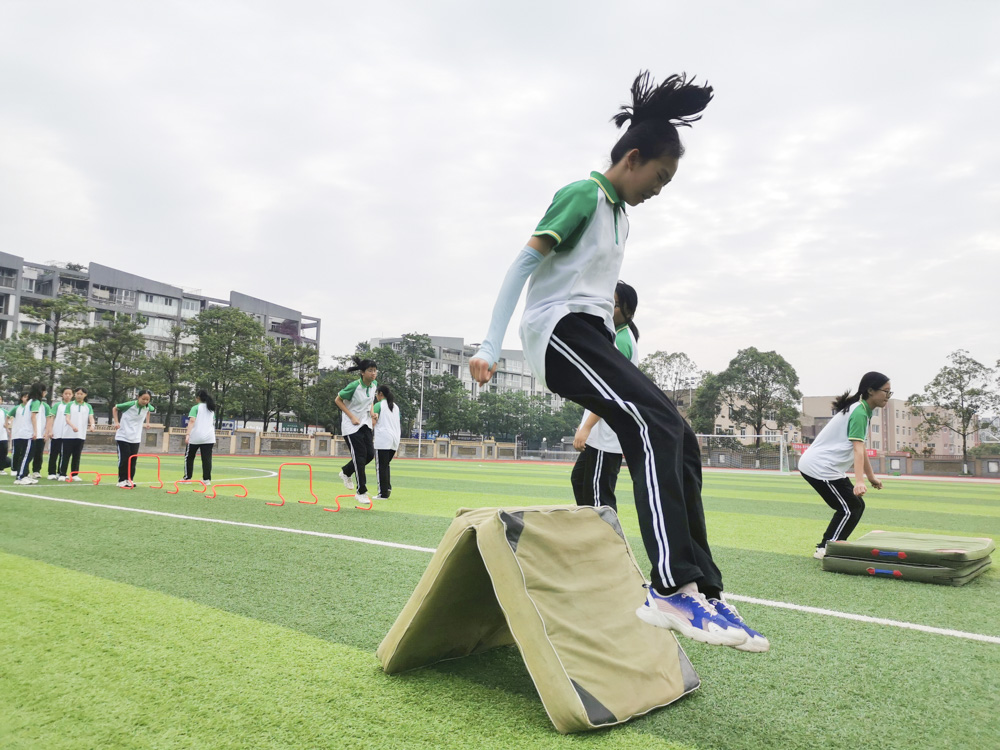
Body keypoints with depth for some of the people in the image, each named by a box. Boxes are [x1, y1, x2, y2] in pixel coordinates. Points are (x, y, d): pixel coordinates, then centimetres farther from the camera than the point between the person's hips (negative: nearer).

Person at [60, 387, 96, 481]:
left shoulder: (88, 406, 8)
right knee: (66, 455, 0)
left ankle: (74, 474, 12)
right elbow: (67, 418, -6)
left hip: (81, 435, 2)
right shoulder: (70, 405, 3)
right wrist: (73, 426, -26)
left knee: (77, 455, 6)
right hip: (68, 434, -2)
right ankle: (62, 474, 4)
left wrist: (92, 425, -24)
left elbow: (91, 418, -1)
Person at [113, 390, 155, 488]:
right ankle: (121, 480, 7)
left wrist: (147, 422, 14)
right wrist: (116, 422, -8)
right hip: (123, 437, -4)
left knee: (133, 460, 5)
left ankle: (129, 480, 17)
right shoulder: (130, 405, -18)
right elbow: (115, 408, -1)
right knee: (124, 459, -4)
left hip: (135, 438, 4)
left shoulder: (147, 407, -5)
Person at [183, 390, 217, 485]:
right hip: (209, 437, 4)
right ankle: (207, 479, -3)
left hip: (196, 437, -4)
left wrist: (188, 434, -21)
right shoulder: (211, 409, 17)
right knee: (207, 458, 1)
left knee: (189, 457, 11)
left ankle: (187, 478, 12)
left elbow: (192, 421, -14)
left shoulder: (195, 408, -1)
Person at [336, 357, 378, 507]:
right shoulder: (354, 386, -21)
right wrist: (352, 417, -15)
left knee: (370, 454, 1)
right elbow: (338, 400, -9)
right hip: (351, 425, -7)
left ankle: (346, 473, 29)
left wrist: (371, 409, 0)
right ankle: (361, 492, 2)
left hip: (365, 424, 7)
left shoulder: (374, 384, -2)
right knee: (360, 456, -9)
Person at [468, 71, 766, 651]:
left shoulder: (619, 214, 25)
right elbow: (524, 263, -11)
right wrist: (490, 347, -18)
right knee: (657, 428, -27)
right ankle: (673, 589, -30)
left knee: (679, 443, -2)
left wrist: (608, 381, 27)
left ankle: (703, 590, -1)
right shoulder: (584, 195, -4)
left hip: (592, 338, 9)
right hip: (560, 329, -9)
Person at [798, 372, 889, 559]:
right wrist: (859, 482, -37)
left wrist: (871, 477, 25)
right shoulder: (859, 413, -17)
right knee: (849, 509, -6)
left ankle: (828, 547, 17)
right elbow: (858, 449, -28)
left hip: (823, 466, 10)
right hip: (820, 467, -10)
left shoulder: (861, 410, 14)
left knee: (856, 506, 12)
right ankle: (824, 549, 2)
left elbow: (861, 449, 22)